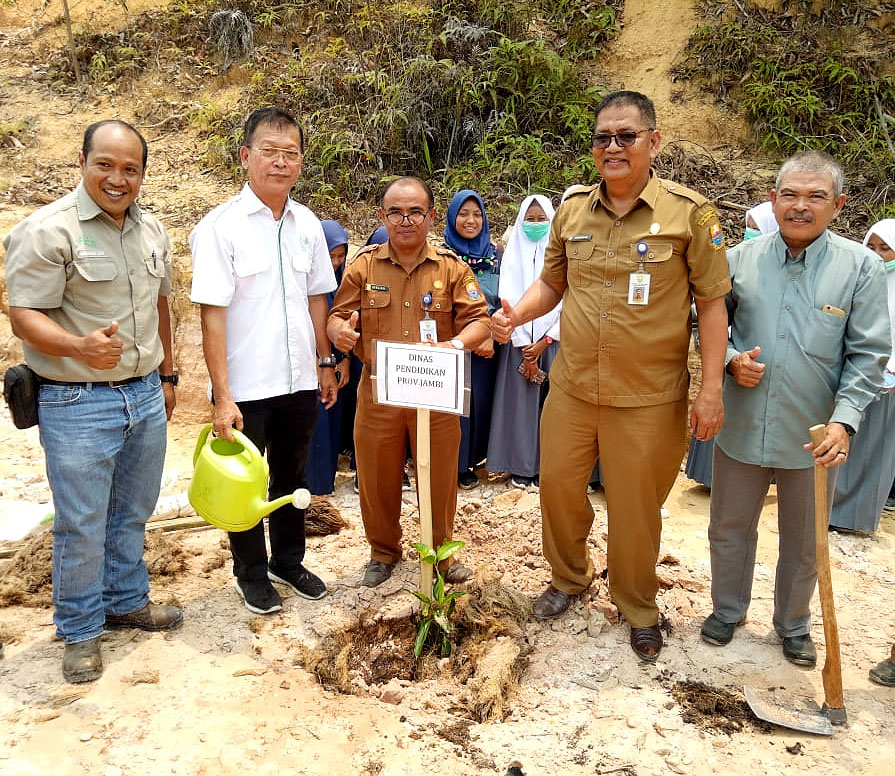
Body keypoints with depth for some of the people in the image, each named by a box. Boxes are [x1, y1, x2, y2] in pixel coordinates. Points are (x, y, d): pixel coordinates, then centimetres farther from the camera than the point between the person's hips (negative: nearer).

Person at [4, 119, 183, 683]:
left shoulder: (152, 230, 8)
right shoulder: (48, 230, -13)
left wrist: (166, 374, 20)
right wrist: (80, 348, -34)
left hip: (146, 396, 6)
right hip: (78, 405, -6)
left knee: (132, 514, 19)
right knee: (82, 526, 5)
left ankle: (127, 601, 38)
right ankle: (80, 631, 25)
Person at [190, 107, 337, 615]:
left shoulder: (308, 225, 3)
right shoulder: (221, 226, -13)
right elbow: (212, 316, -15)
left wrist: (326, 363, 11)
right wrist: (223, 396, -17)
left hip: (299, 382, 5)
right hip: (246, 387, -4)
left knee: (292, 477, 20)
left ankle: (289, 561, 40)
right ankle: (252, 573, 33)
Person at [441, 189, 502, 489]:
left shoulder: (492, 253, 8)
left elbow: (500, 299, 8)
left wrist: (491, 336, -5)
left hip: (487, 344, 3)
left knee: (481, 399, 6)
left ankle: (472, 458, 23)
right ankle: (458, 464, 13)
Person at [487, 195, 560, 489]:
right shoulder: (513, 255, 7)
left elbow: (566, 302, 0)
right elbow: (509, 301, 0)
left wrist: (544, 342, -8)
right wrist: (524, 346, -8)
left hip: (552, 341, 0)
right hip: (519, 342, 0)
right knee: (520, 402, 0)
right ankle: (521, 467, 8)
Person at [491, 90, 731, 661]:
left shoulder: (689, 212, -8)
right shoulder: (572, 209, 4)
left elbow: (712, 303, -6)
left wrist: (712, 388, -10)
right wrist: (516, 314, -7)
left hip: (649, 396, -3)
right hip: (571, 386, 4)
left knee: (636, 505, 10)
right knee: (559, 484, 14)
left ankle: (639, 608, 34)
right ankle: (569, 578, 42)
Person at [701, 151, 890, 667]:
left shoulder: (861, 266, -6)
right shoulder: (741, 259, -1)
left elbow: (868, 354, -6)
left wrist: (844, 421, -17)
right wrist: (731, 358, -12)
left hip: (814, 436, -1)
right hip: (742, 426, 1)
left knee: (804, 542, 17)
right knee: (730, 528, 17)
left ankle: (794, 625, 41)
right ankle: (728, 610, 40)